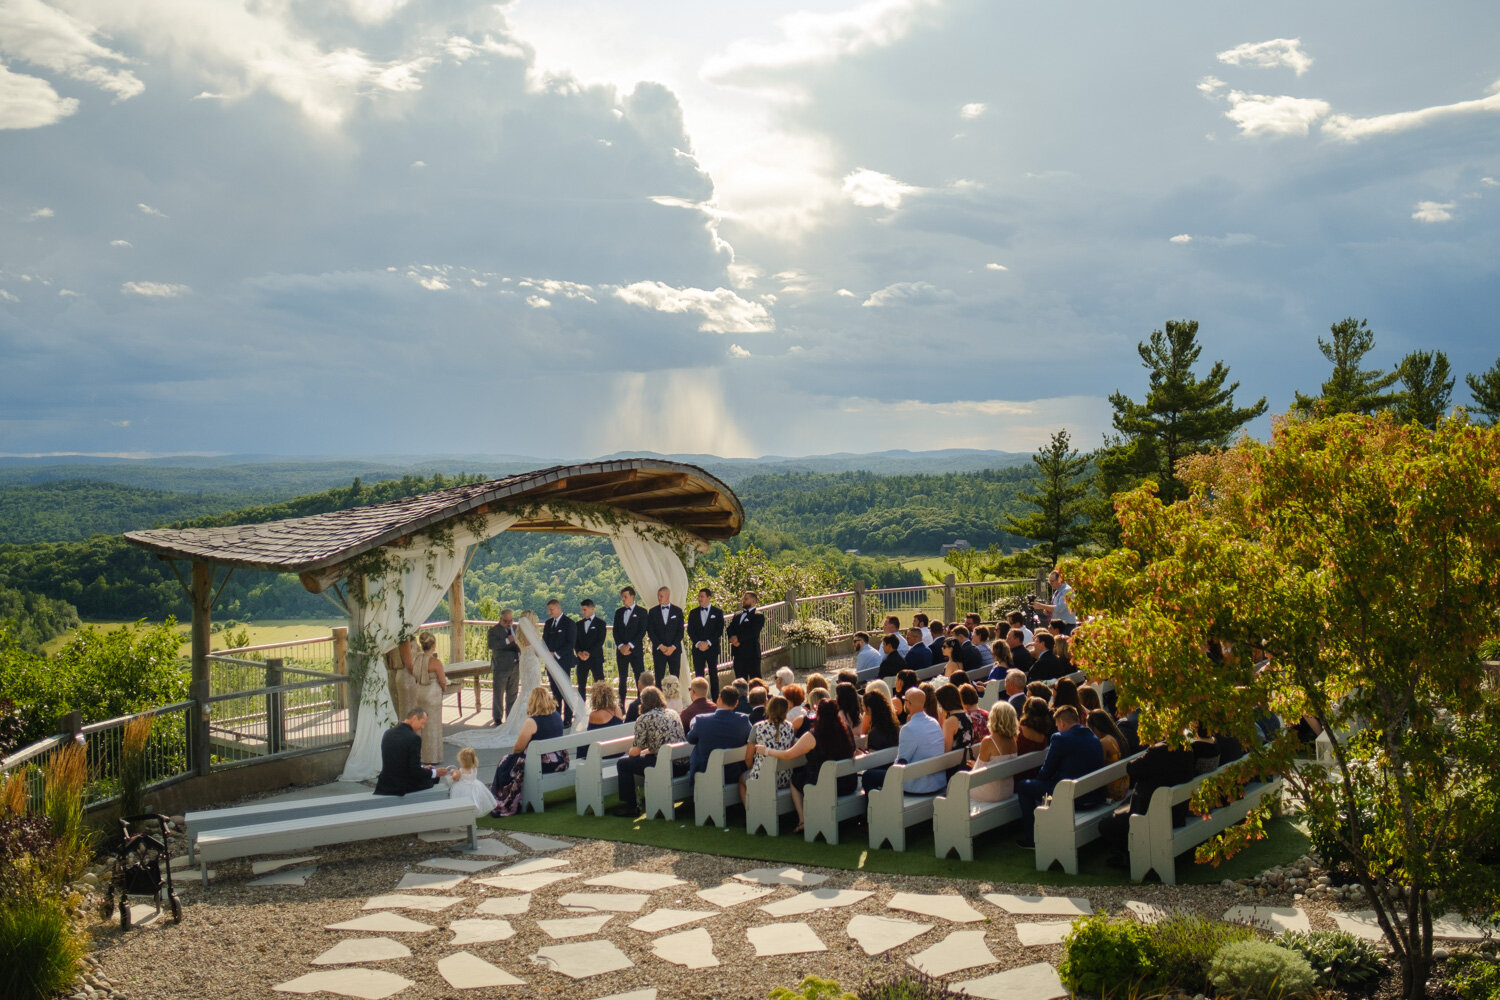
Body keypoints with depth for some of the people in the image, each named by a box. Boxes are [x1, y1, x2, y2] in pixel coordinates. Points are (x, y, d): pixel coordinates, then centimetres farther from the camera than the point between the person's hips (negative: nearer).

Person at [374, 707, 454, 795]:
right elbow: (415, 771, -20)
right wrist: (435, 773, -5)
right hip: (403, 788, -8)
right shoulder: (413, 738, -20)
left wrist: (422, 767, 18)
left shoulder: (388, 733, 5)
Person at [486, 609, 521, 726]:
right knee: (498, 694, 2)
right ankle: (498, 719, 11)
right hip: (500, 667, -5)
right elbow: (490, 644, -24)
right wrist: (507, 641, -28)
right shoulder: (494, 630, -7)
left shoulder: (516, 629, 12)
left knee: (512, 694, 11)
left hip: (515, 666, 5)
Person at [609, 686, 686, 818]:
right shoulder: (673, 713, 17)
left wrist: (629, 752, 20)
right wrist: (646, 751, 30)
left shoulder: (644, 719, -5)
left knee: (623, 763, 8)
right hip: (683, 764, 8)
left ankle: (630, 807, 14)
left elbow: (635, 751, -2)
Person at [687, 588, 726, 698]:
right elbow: (690, 630, 5)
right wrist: (698, 643, -10)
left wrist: (708, 643, -13)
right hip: (697, 648, 2)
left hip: (712, 648, -2)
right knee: (698, 675, 0)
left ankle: (715, 699, 7)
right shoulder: (694, 613, 10)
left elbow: (719, 631, -3)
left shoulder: (717, 612, 3)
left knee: (713, 675, 2)